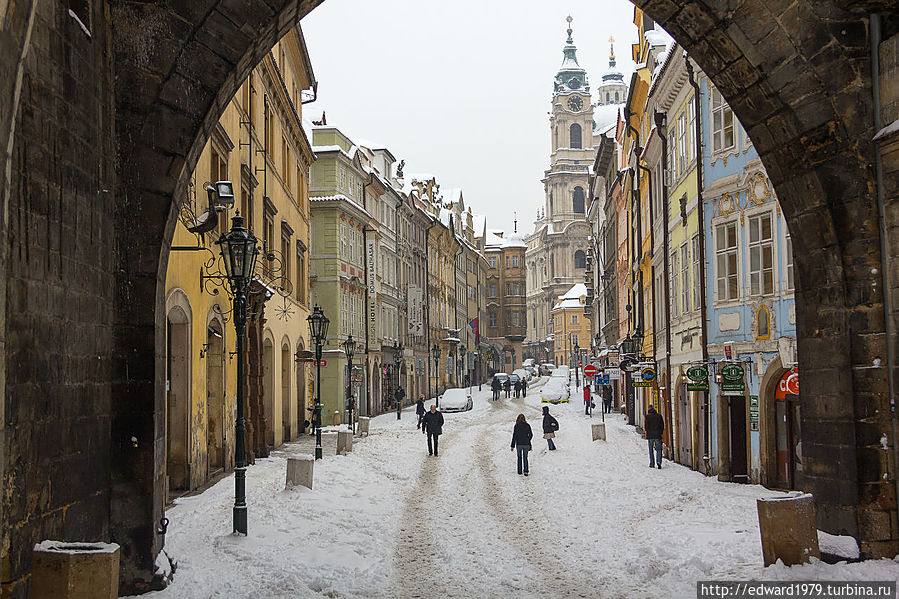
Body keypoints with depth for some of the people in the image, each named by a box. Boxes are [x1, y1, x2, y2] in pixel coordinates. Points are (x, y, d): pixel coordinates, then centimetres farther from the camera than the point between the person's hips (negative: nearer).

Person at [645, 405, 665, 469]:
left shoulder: (647, 416, -6)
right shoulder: (659, 415, 2)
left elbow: (646, 426, -9)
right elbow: (662, 426, 4)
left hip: (650, 435, -1)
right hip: (658, 435, 1)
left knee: (651, 450, 9)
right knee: (658, 449, 7)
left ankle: (652, 463, 7)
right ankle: (658, 461, -15)